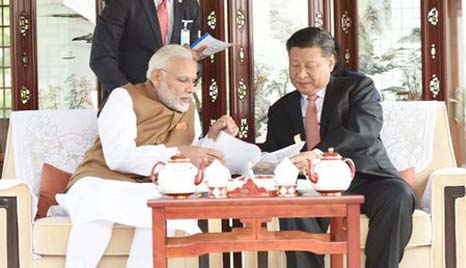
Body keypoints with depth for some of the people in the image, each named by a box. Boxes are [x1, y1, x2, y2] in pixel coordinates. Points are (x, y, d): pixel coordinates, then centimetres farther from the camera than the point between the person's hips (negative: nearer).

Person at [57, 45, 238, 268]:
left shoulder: (188, 108, 14)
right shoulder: (125, 97, -4)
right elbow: (118, 157, -21)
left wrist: (213, 135, -1)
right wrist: (178, 152, -28)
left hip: (152, 191, 4)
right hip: (103, 181, -3)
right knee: (99, 204, -38)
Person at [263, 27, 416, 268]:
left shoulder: (358, 86, 7)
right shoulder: (280, 110, 20)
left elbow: (365, 128, -13)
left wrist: (318, 153, -31)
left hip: (364, 178, -1)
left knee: (398, 195, -33)